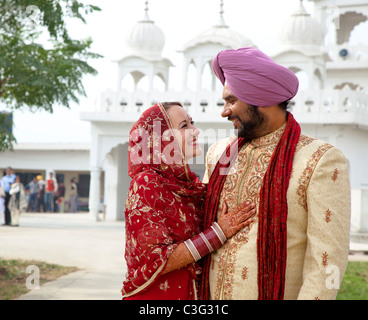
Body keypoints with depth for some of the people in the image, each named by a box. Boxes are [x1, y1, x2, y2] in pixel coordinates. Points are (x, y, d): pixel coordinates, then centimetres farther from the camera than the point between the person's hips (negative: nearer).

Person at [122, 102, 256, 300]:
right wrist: (219, 232, -21)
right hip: (155, 294, -7)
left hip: (191, 293, 7)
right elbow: (157, 260, -22)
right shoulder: (146, 184, -15)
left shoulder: (189, 183, 4)